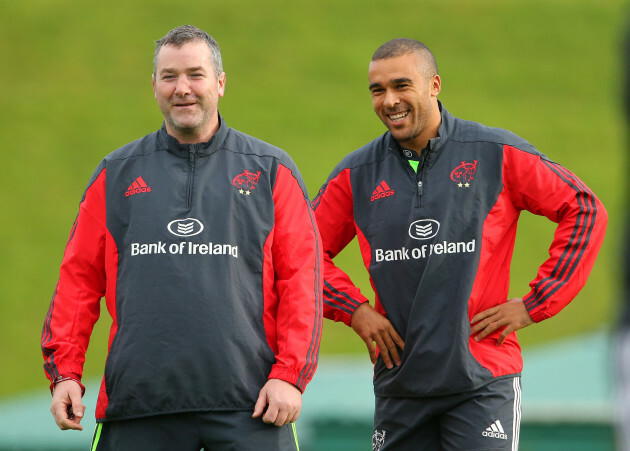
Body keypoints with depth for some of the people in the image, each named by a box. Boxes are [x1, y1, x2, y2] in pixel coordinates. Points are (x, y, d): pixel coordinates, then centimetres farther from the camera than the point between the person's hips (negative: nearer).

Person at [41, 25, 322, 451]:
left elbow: (301, 279, 4)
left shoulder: (272, 171, 10)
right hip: (137, 401, 1)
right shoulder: (116, 175, 15)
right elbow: (79, 279, 13)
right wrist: (65, 371, 3)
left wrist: (289, 375, -6)